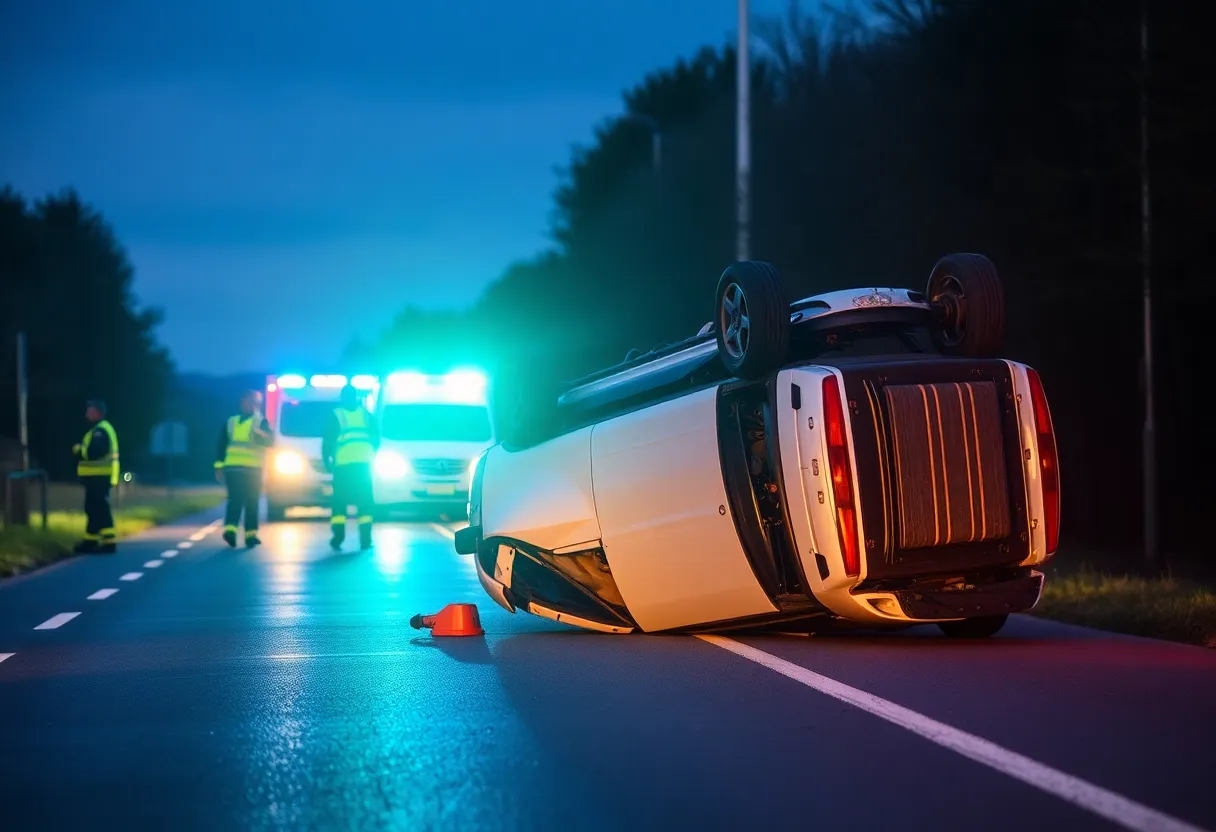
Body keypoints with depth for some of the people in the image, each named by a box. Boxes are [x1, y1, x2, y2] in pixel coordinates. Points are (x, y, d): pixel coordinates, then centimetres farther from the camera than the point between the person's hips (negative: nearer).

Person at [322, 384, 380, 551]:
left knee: (339, 502, 7)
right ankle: (365, 540, -2)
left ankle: (338, 537, -4)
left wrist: (327, 460, 13)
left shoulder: (336, 415, 5)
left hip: (343, 465, -2)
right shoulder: (365, 414, 13)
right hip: (363, 464, 2)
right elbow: (376, 438, 15)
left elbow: (327, 441, 2)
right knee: (365, 502, 7)